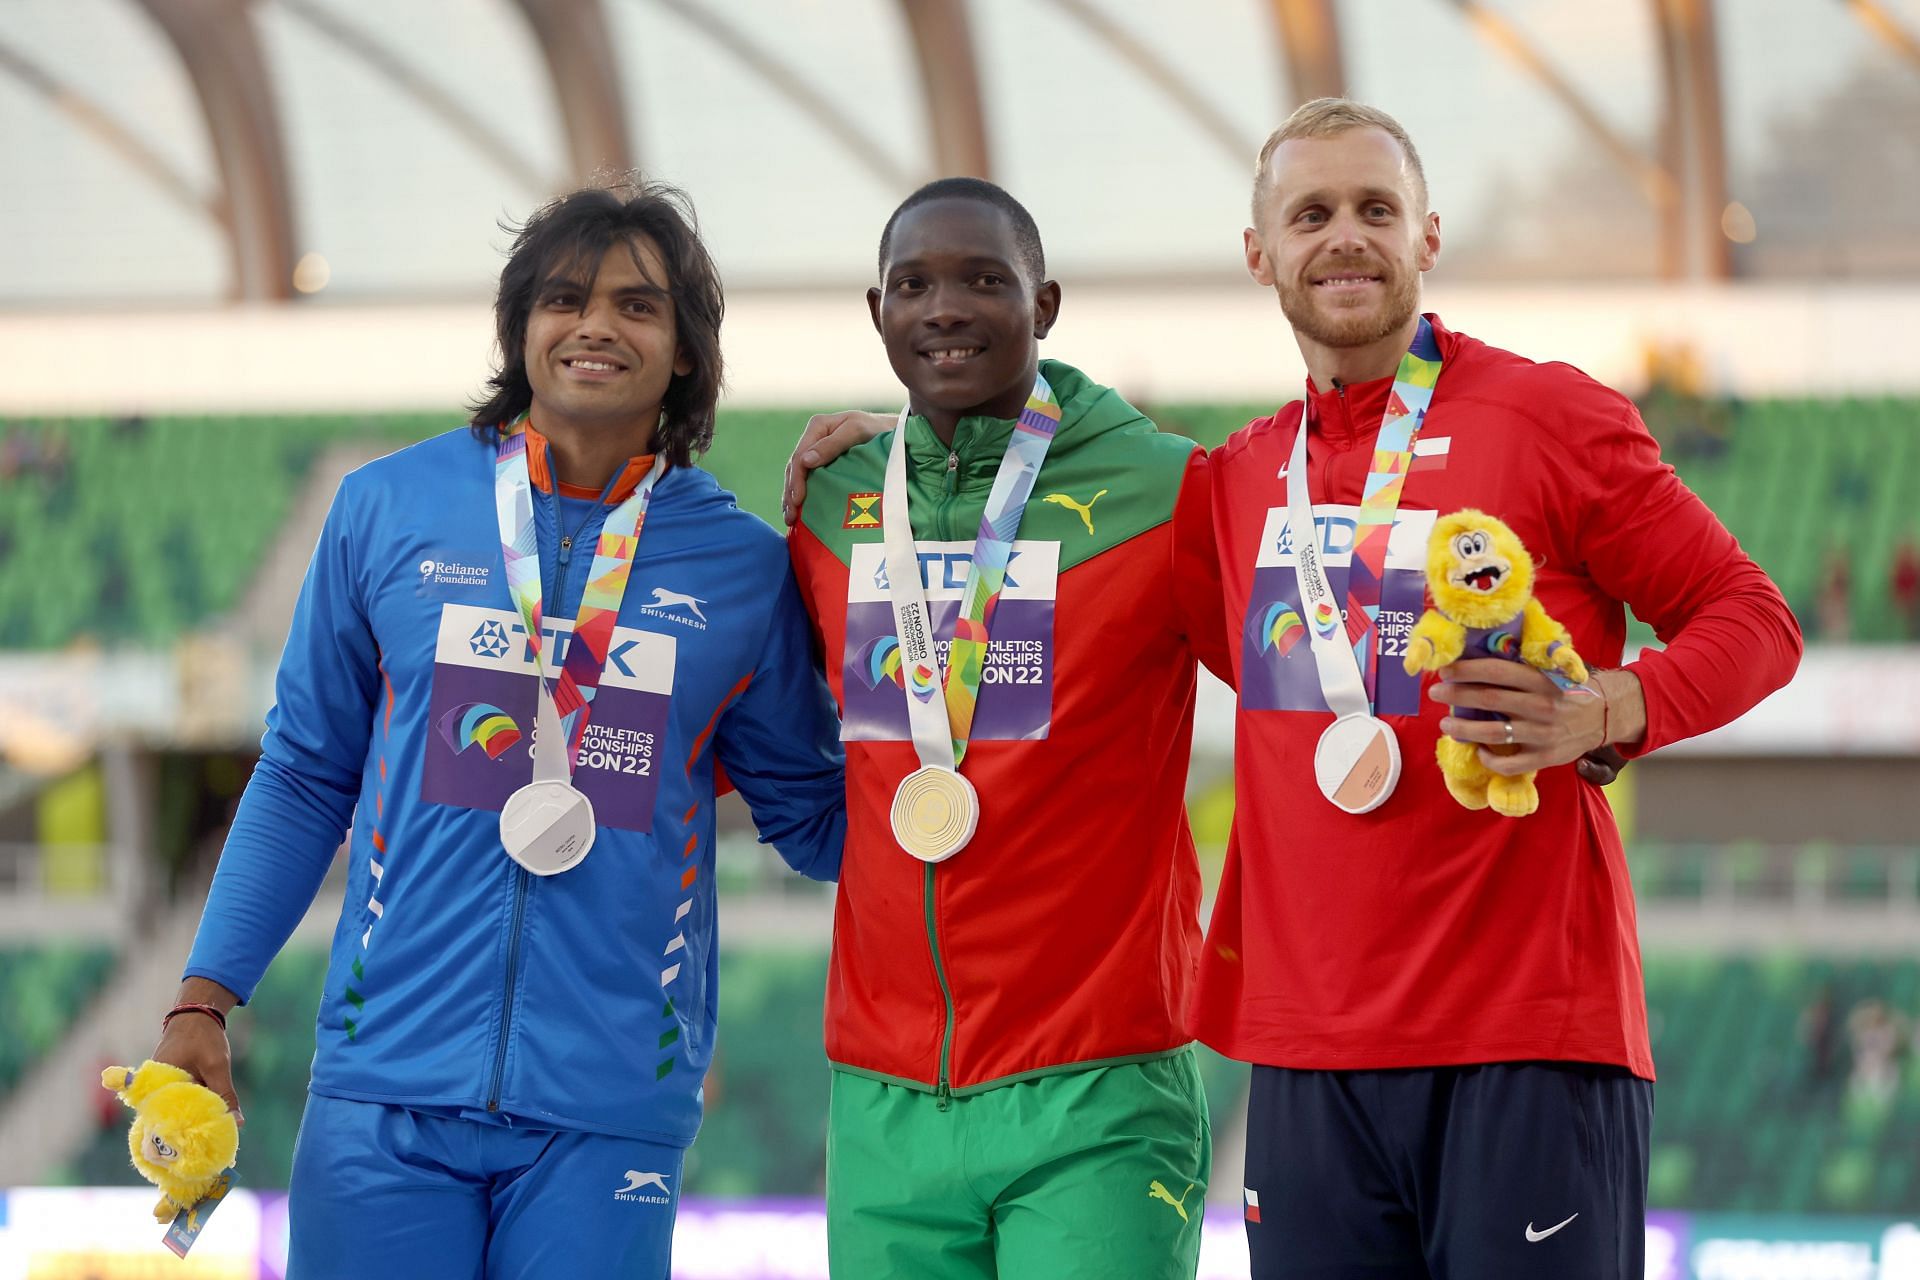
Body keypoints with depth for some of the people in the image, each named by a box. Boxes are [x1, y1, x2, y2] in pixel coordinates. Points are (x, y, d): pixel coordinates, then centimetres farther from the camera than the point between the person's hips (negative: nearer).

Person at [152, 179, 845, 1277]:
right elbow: (305, 777, 10)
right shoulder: (389, 509, 5)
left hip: (611, 1108, 0)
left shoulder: (743, 565, 6)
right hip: (389, 1082, 0)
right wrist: (205, 1003, 4)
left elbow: (814, 820, 13)